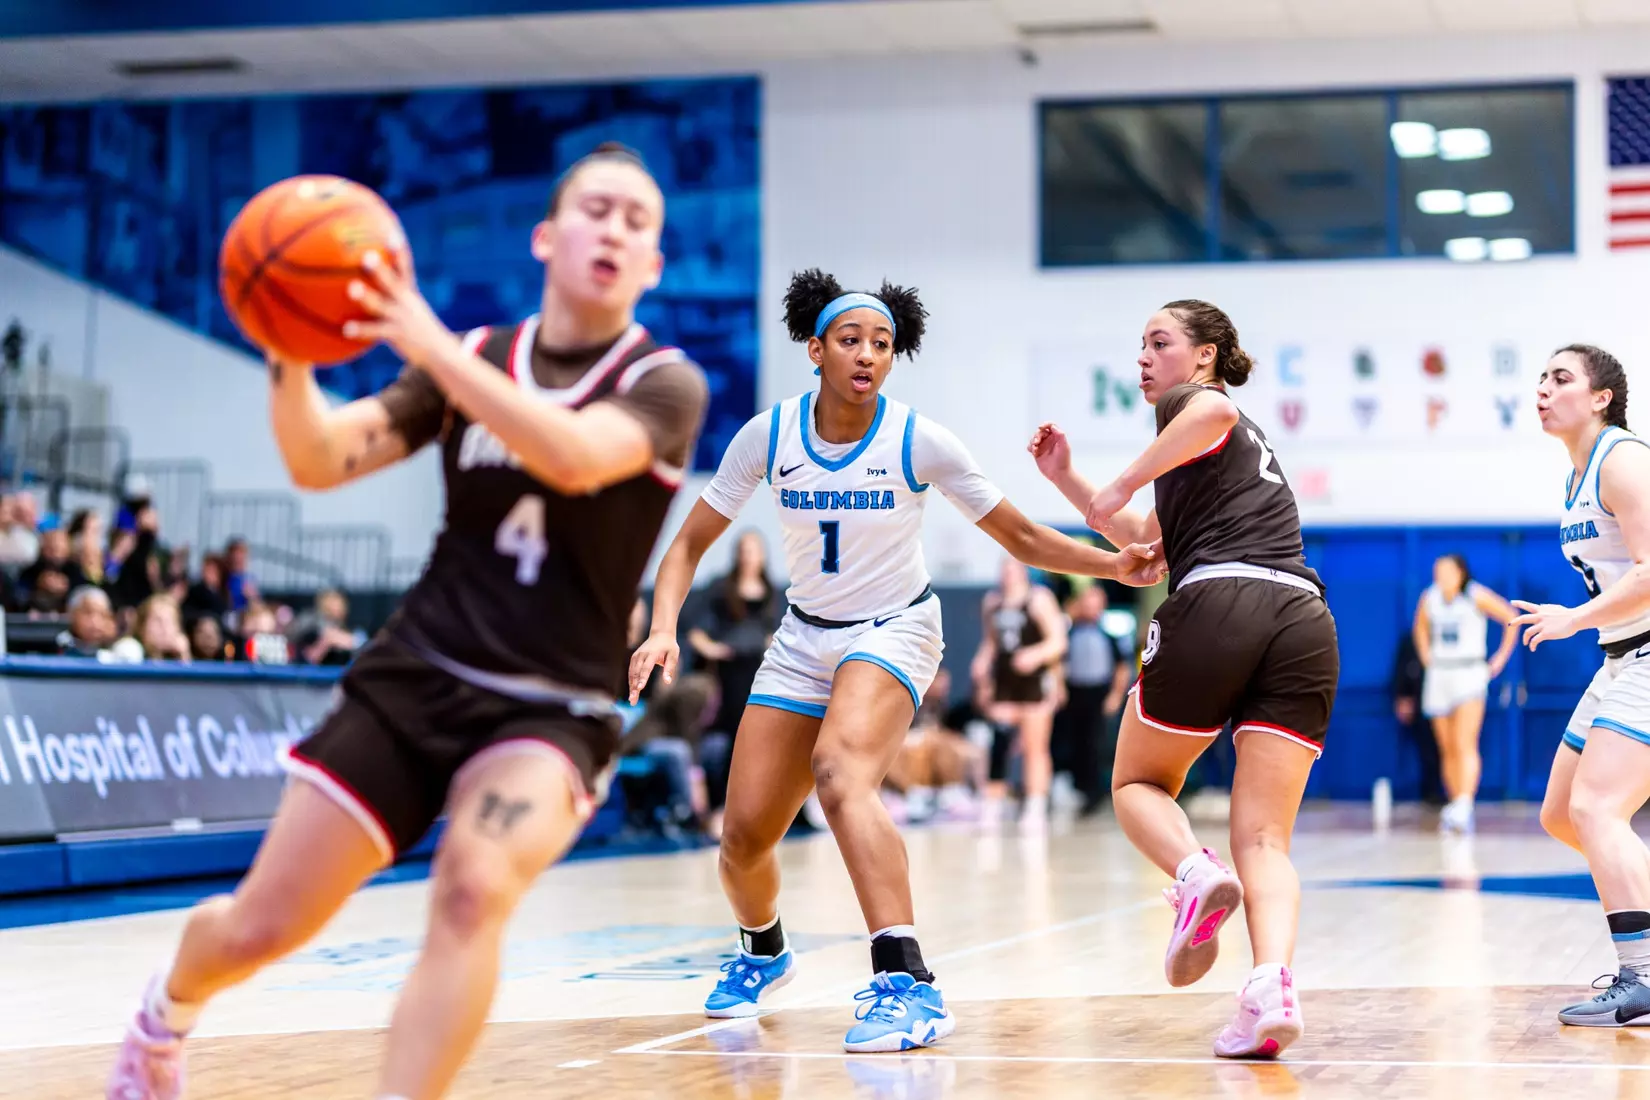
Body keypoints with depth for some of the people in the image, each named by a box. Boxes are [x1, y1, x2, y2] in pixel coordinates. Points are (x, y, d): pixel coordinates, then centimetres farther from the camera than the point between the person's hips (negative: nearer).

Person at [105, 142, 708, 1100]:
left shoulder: (664, 384, -5)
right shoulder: (471, 361, 6)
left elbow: (576, 457, -27)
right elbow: (321, 461, -1)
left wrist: (432, 349, -32)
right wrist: (290, 357, -20)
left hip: (550, 711, -3)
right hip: (414, 677, 3)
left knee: (474, 886, -33)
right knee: (262, 925, 4)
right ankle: (165, 1017, 38)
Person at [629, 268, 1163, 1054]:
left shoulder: (919, 442, -14)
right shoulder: (768, 435, -9)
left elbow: (1021, 537, -5)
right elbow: (689, 545, -2)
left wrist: (1113, 563, -19)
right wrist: (664, 629, -19)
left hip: (893, 630, -3)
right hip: (805, 637, 4)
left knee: (840, 767, -35)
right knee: (743, 837, -1)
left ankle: (906, 984, -42)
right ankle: (762, 951, 36)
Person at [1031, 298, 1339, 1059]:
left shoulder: (1189, 403, 10)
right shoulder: (1245, 447, 35)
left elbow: (1216, 408, -19)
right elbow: (1146, 537, 42)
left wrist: (1127, 481, -14)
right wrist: (1066, 479, 37)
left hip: (1217, 605, -7)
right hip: (1305, 621, 7)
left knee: (1138, 783, 14)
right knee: (1264, 839, 1)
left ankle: (1195, 875, -16)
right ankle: (1271, 988, -24)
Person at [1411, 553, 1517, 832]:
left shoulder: (1476, 596, -7)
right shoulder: (1429, 597, 6)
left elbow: (1511, 619, 0)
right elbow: (1421, 628, 26)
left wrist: (1500, 659, 0)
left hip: (1470, 674, -5)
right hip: (1439, 674, 5)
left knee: (1464, 744, -19)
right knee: (1447, 749, 6)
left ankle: (1464, 807, -30)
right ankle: (1455, 807, 12)